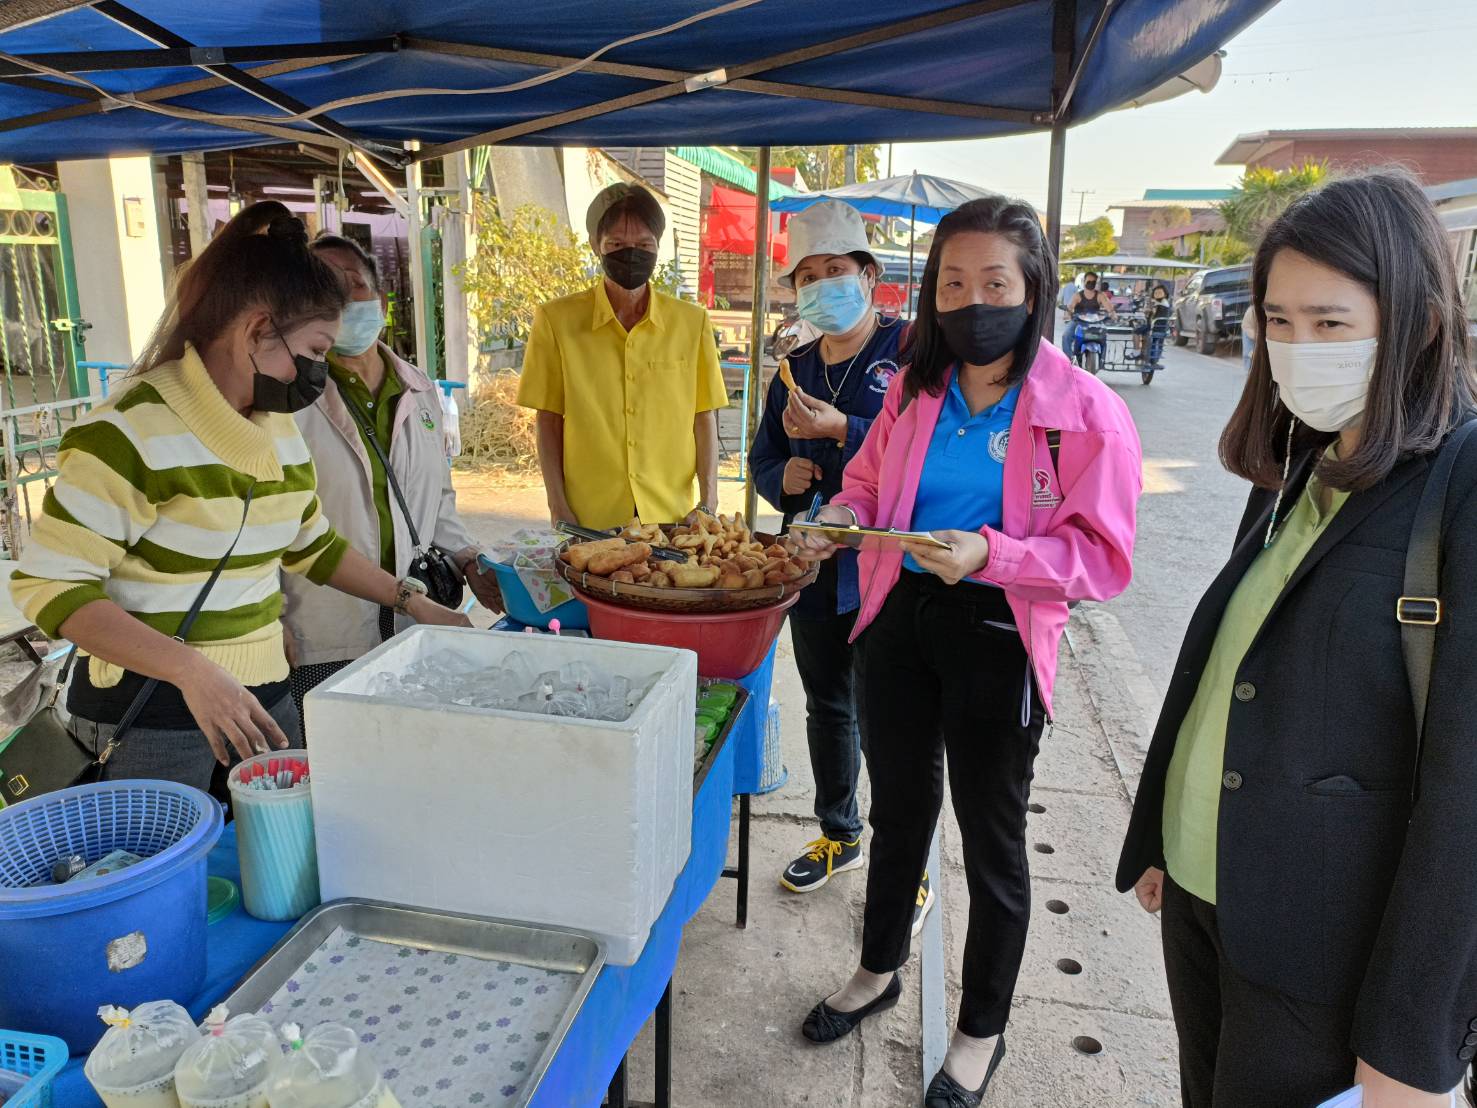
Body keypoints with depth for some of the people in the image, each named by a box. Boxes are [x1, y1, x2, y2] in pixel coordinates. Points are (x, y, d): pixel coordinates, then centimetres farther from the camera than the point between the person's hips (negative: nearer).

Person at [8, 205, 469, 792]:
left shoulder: (279, 425, 7)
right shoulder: (134, 431, -17)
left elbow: (311, 544, 19)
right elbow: (50, 585, -18)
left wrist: (414, 604, 13)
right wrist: (193, 672, -28)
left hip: (262, 694, 7)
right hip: (150, 714, -7)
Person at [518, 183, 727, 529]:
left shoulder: (692, 323, 3)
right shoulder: (557, 320, -1)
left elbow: (704, 418, 4)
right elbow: (549, 423, 1)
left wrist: (709, 500, -4)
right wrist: (559, 508, -4)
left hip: (671, 515, 1)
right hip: (588, 518, -1)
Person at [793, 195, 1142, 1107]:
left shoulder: (1088, 413, -13)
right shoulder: (915, 388, 1)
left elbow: (1103, 558, -14)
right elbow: (869, 482, 15)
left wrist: (988, 553, -28)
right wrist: (841, 518, -7)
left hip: (998, 637, -4)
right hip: (899, 617, 5)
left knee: (991, 837, 12)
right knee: (898, 809, 22)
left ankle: (983, 1030, 37)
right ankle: (880, 971, 48)